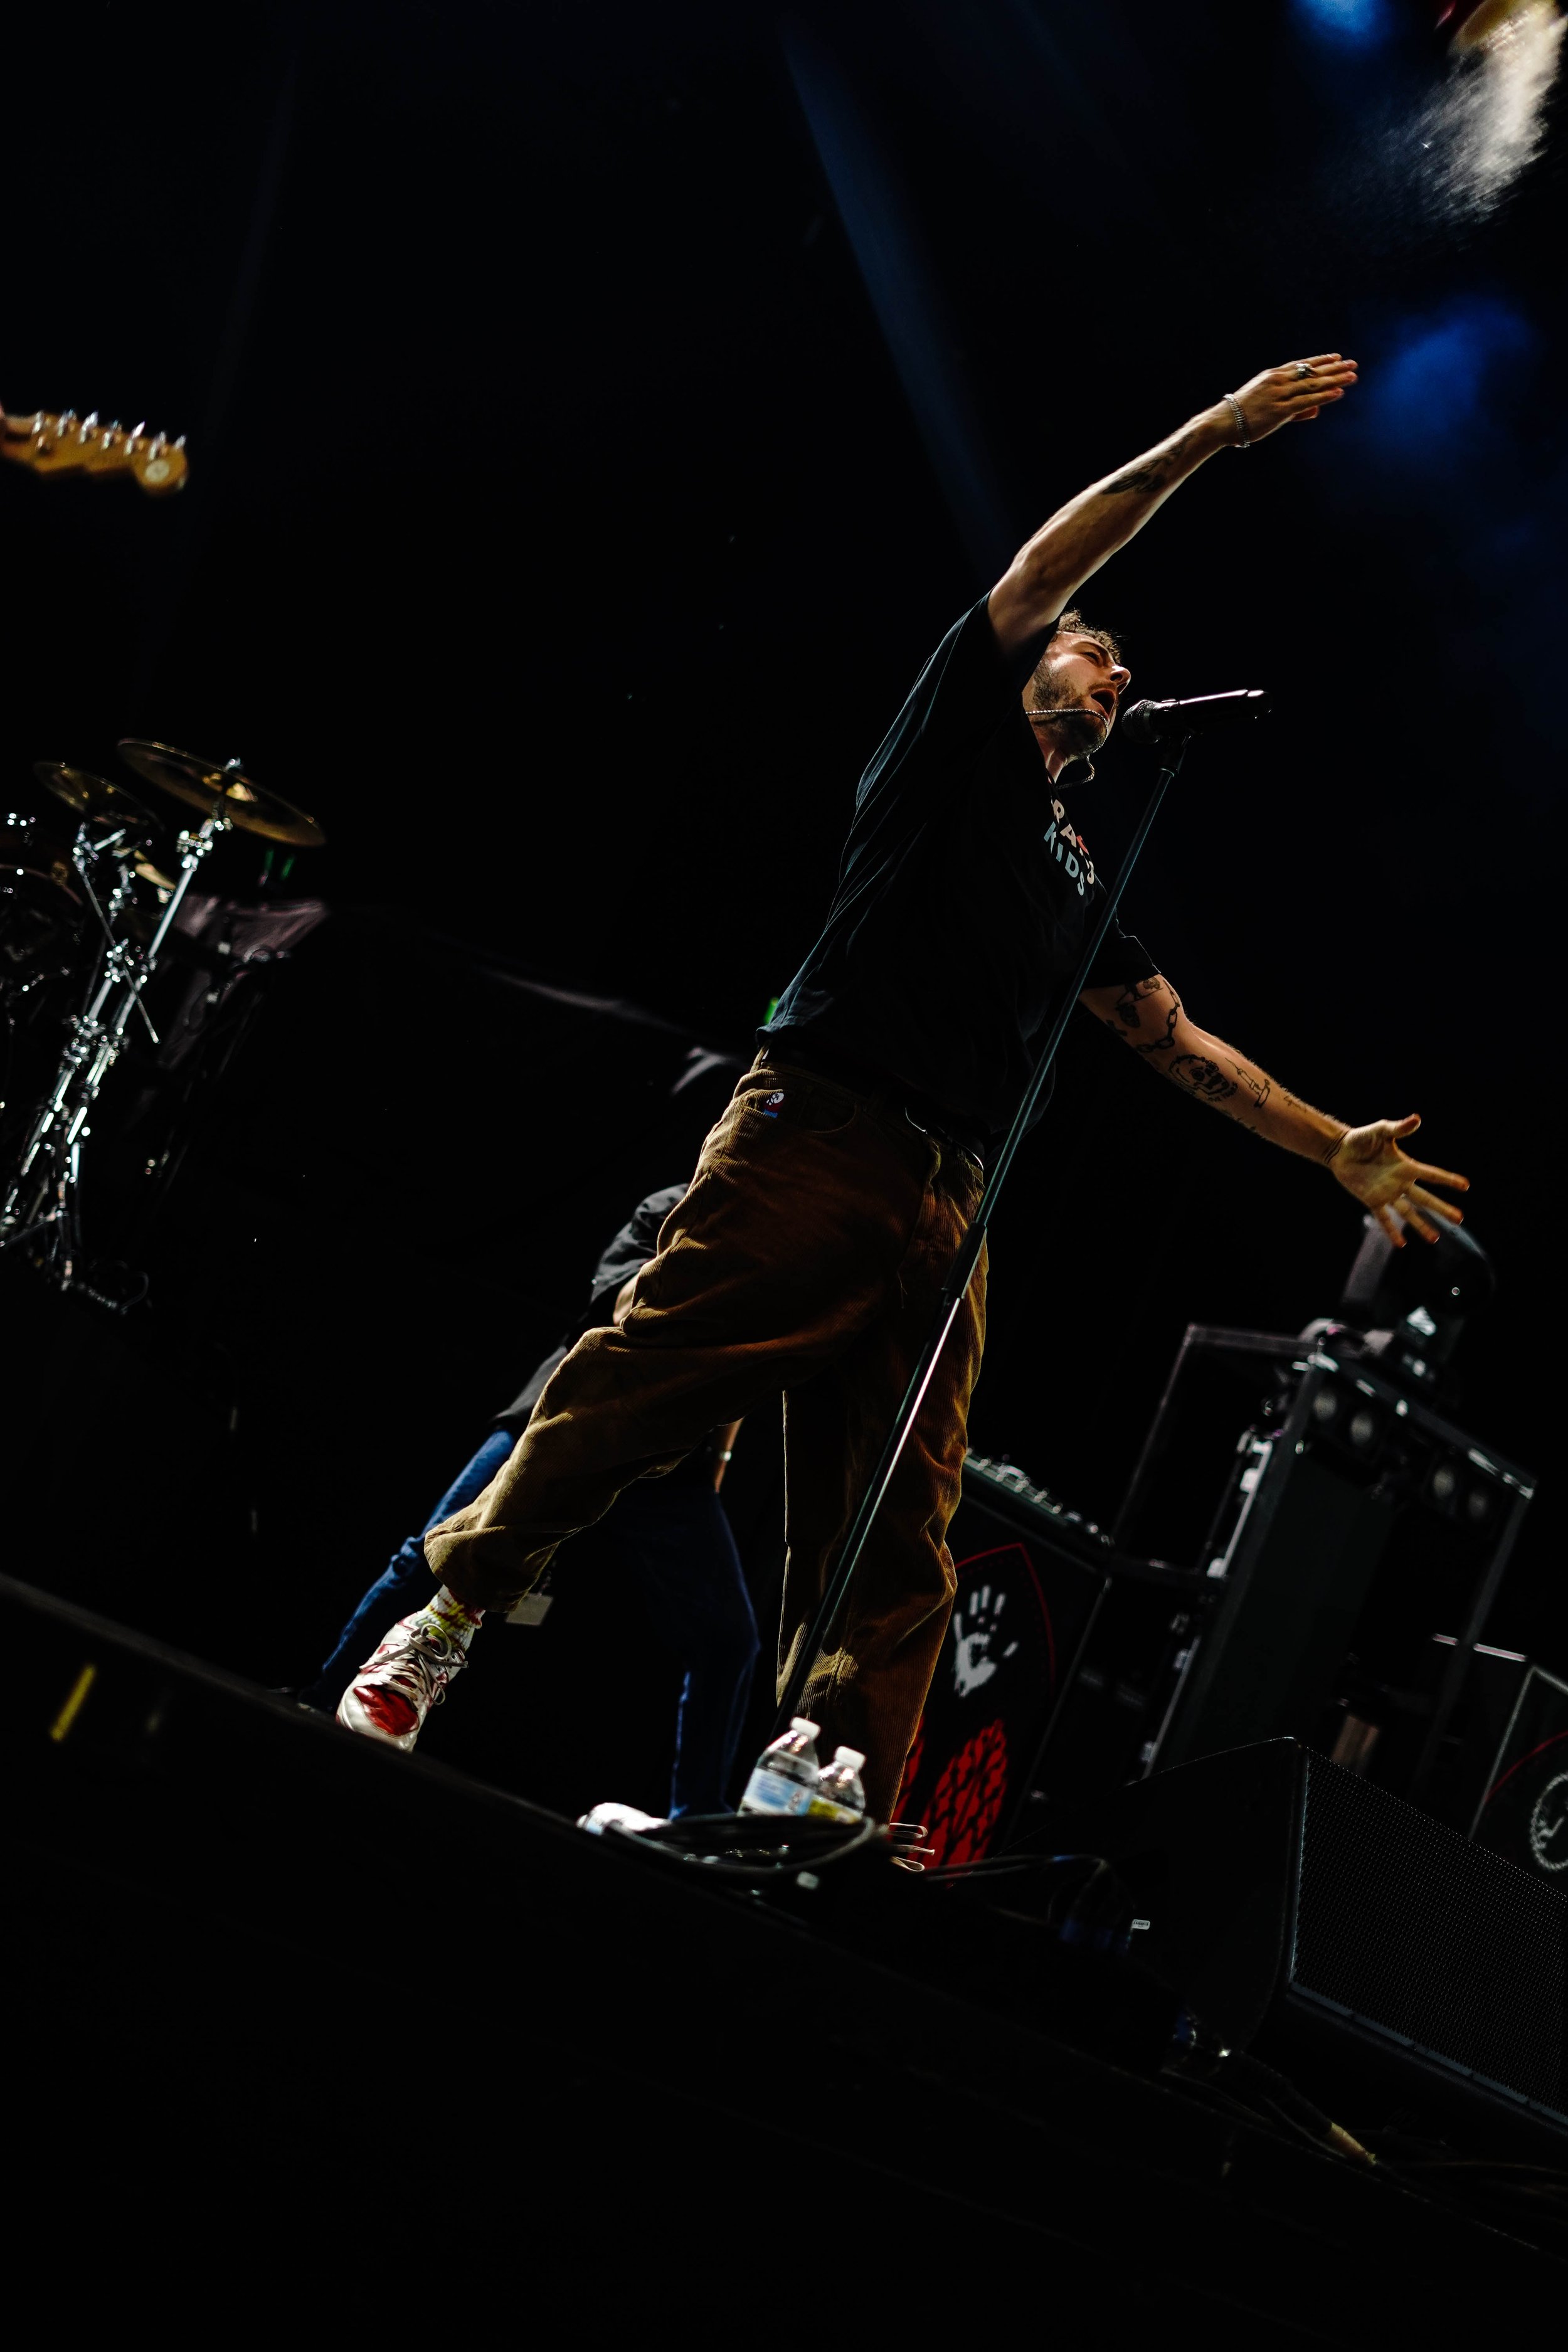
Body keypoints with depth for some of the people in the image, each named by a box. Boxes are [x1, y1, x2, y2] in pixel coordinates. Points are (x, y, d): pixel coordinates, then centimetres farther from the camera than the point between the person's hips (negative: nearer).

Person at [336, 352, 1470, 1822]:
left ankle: (839, 1805, -12)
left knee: (897, 1544, -6)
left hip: (943, 1198, 7)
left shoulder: (1076, 877, 31)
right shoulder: (958, 737, 16)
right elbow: (1038, 572, 5)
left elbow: (1180, 1045, 30)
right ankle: (452, 1607, -5)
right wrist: (1210, 436, 3)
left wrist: (1337, 1149, 25)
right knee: (640, 1386, -16)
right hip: (821, 1135, -6)